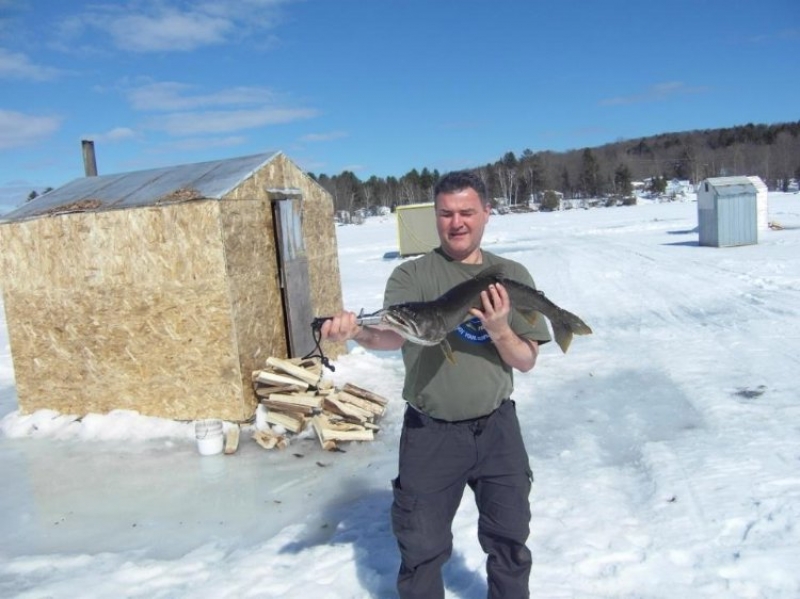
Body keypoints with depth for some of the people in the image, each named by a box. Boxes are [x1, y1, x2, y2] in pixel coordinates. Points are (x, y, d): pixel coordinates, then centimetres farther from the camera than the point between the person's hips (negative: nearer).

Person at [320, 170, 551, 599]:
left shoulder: (512, 275, 2)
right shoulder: (411, 276, -5)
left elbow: (526, 361, 0)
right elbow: (392, 334, -23)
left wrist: (499, 330, -20)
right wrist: (356, 332, -45)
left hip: (496, 429, 2)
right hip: (430, 434, -2)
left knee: (510, 541, 18)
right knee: (422, 548, 11)